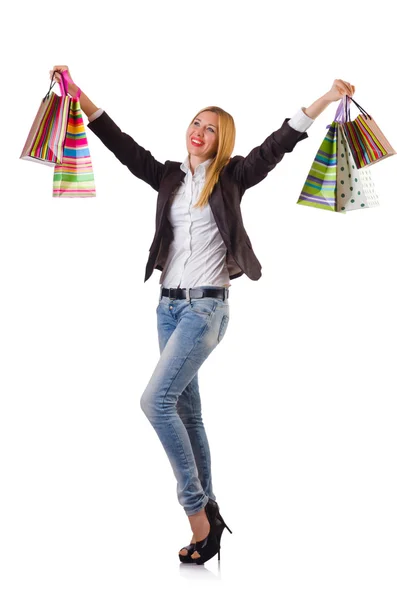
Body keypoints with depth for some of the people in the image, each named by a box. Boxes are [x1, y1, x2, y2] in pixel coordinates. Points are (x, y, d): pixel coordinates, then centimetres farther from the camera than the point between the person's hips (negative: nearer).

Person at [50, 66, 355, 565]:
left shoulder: (231, 177, 0)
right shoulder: (170, 177, 12)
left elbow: (278, 144, -8)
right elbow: (122, 145, 10)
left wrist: (328, 98, -15)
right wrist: (78, 97, 7)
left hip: (206, 305, -6)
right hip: (169, 304, 6)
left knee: (156, 400, -18)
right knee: (186, 410, 8)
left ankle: (197, 510, -7)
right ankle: (207, 513, 18)